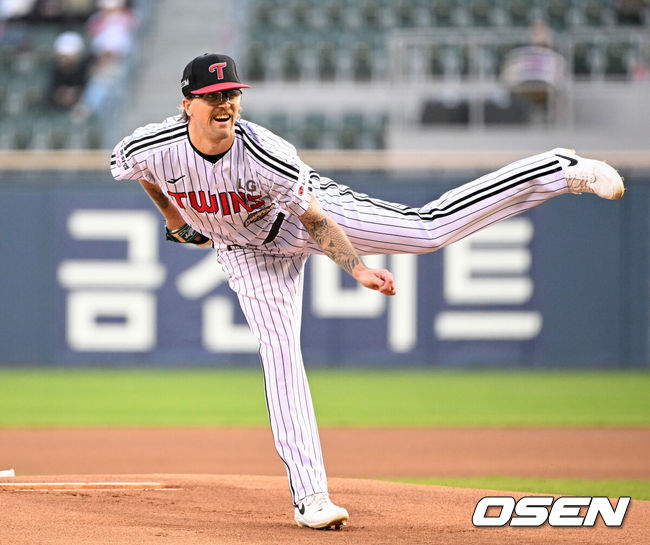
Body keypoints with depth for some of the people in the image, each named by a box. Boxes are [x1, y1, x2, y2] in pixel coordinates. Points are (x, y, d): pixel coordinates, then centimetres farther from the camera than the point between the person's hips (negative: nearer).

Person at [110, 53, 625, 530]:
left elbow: (313, 219, -25)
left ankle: (561, 169, -8)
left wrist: (358, 269, -28)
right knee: (279, 352, -8)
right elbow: (137, 167, 0)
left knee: (428, 228, -14)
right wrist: (173, 215, 11)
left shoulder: (264, 154, -35)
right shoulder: (149, 147, -26)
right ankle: (309, 496, -7)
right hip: (249, 250, 3)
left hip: (311, 208, -3)